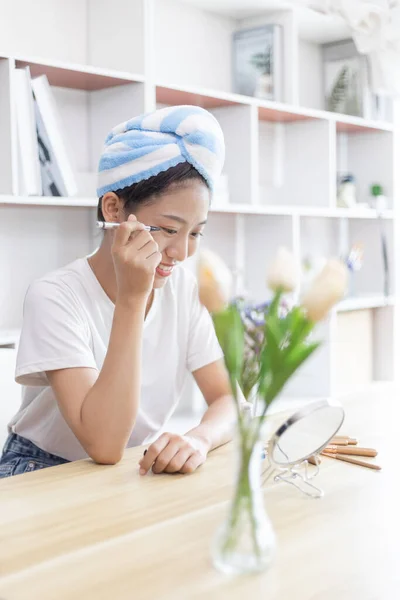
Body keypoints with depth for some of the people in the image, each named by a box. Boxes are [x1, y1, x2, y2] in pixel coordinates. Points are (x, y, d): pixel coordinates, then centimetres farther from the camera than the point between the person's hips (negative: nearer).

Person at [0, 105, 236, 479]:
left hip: (135, 473, 4)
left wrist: (199, 438, -30)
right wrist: (132, 297, -33)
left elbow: (228, 399, -7)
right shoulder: (54, 298, -22)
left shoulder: (186, 289, -6)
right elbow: (104, 446, -29)